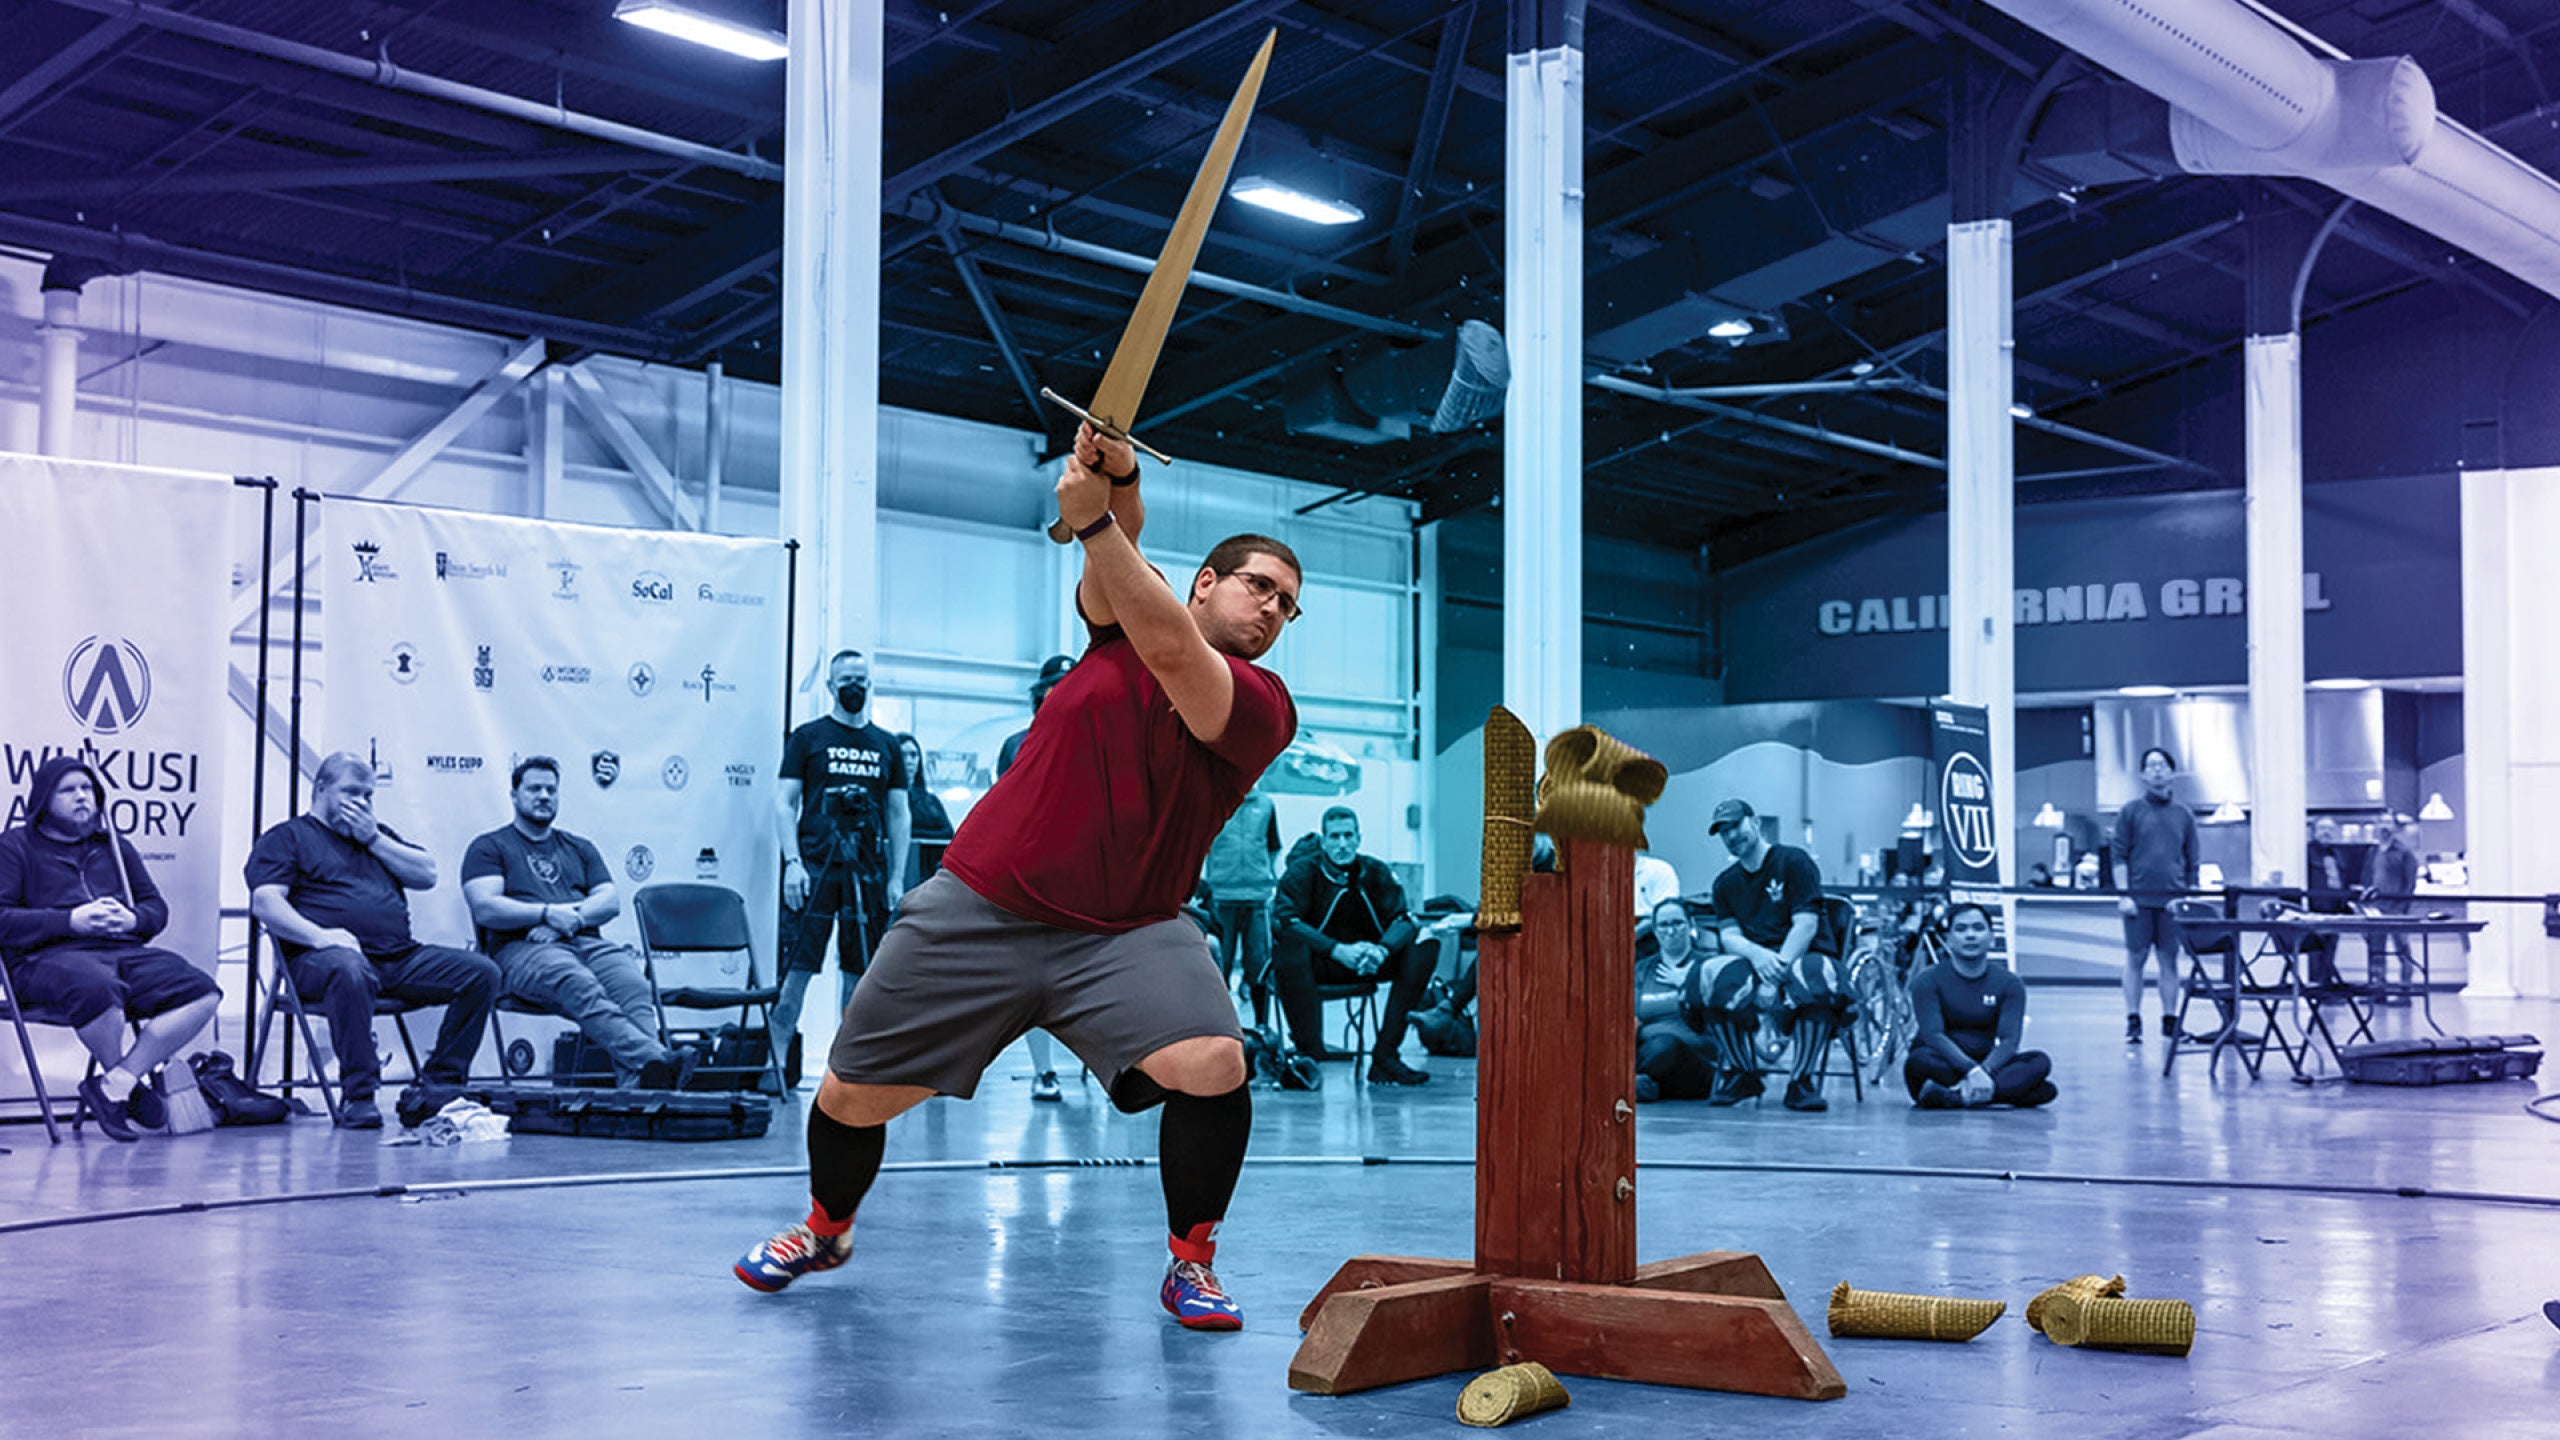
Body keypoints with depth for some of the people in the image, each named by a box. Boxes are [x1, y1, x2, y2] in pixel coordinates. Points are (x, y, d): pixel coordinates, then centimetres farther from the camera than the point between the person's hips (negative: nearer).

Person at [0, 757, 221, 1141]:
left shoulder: (115, 847, 28)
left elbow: (157, 907, 27)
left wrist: (133, 919, 2)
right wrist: (71, 921, -13)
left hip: (124, 950, 5)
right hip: (48, 957, -5)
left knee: (202, 993, -23)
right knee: (97, 989, -42)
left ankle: (115, 1083, -24)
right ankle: (134, 1081, -14)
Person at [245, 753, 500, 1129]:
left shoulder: (379, 835, 30)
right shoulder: (284, 839, 12)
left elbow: (427, 876, 16)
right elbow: (265, 903, -4)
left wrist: (374, 839, 7)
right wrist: (318, 935, -21)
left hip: (401, 956, 6)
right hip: (324, 956, -6)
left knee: (481, 972, -14)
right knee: (349, 971, -42)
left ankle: (440, 1084, -12)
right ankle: (358, 1095, -34)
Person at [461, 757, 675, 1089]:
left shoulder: (579, 848, 30)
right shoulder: (489, 847, 16)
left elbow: (610, 902, 15)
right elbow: (485, 909, -1)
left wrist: (570, 918, -5)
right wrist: (548, 913, -10)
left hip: (586, 942, 4)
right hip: (521, 949, -4)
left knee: (632, 983, -32)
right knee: (581, 987, -38)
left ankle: (636, 1086, -54)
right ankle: (658, 1060, -57)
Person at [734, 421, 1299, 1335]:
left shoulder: (1262, 704, -5)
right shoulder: (1120, 619, 7)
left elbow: (1173, 655, -23)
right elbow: (1113, 556, -13)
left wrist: (1096, 523, -29)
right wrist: (1115, 481, -35)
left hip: (1124, 932, -2)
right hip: (981, 906, 2)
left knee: (1213, 1067, -27)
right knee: (851, 1096, 6)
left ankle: (1191, 1263, -2)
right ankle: (827, 1229, 38)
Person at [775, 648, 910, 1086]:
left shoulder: (886, 746, 14)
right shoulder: (808, 737, 5)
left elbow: (899, 815, 14)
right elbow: (784, 802, 1)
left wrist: (897, 877, 7)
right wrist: (793, 862, -10)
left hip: (868, 871, 3)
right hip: (815, 867, -3)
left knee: (860, 973, 4)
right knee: (799, 966, -8)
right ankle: (778, 1060, -6)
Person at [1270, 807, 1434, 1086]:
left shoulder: (1376, 871, 2)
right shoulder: (1302, 871, -8)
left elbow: (1403, 919, -7)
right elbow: (1283, 919, -23)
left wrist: (1382, 949, -32)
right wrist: (1338, 950, -35)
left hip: (1365, 965, 4)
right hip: (1317, 964, -4)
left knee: (1420, 952, -18)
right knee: (1290, 949, -36)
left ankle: (1384, 1055, -19)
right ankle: (1311, 1052, -32)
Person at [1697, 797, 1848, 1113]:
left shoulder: (1793, 862, 0)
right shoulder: (1726, 882, 16)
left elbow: (1806, 924, -11)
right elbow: (1728, 935, 3)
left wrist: (1777, 973, -23)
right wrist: (1756, 954, -23)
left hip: (1805, 955, -3)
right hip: (1753, 960, 3)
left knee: (1813, 975, -41)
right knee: (1713, 974, -31)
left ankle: (1805, 1081, -26)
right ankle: (1741, 1073, -12)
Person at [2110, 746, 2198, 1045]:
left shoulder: (2184, 815, 10)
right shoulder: (2131, 812, 3)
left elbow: (2192, 862, 13)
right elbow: (2118, 855, 0)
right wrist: (2123, 894, -8)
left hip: (2173, 899, 2)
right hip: (2139, 898, -2)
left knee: (2170, 959, 3)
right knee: (2135, 958, -1)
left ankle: (2170, 1020, 9)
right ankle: (2133, 1022, 4)